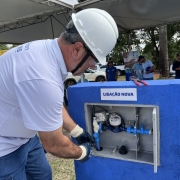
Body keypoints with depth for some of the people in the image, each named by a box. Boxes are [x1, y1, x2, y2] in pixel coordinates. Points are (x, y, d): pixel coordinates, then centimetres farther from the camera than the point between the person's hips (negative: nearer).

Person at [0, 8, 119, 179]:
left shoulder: (48, 48, -8)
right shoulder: (43, 79, -38)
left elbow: (53, 106, 5)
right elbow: (53, 144, -22)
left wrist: (77, 131, 9)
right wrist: (81, 152, -3)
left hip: (22, 135, 8)